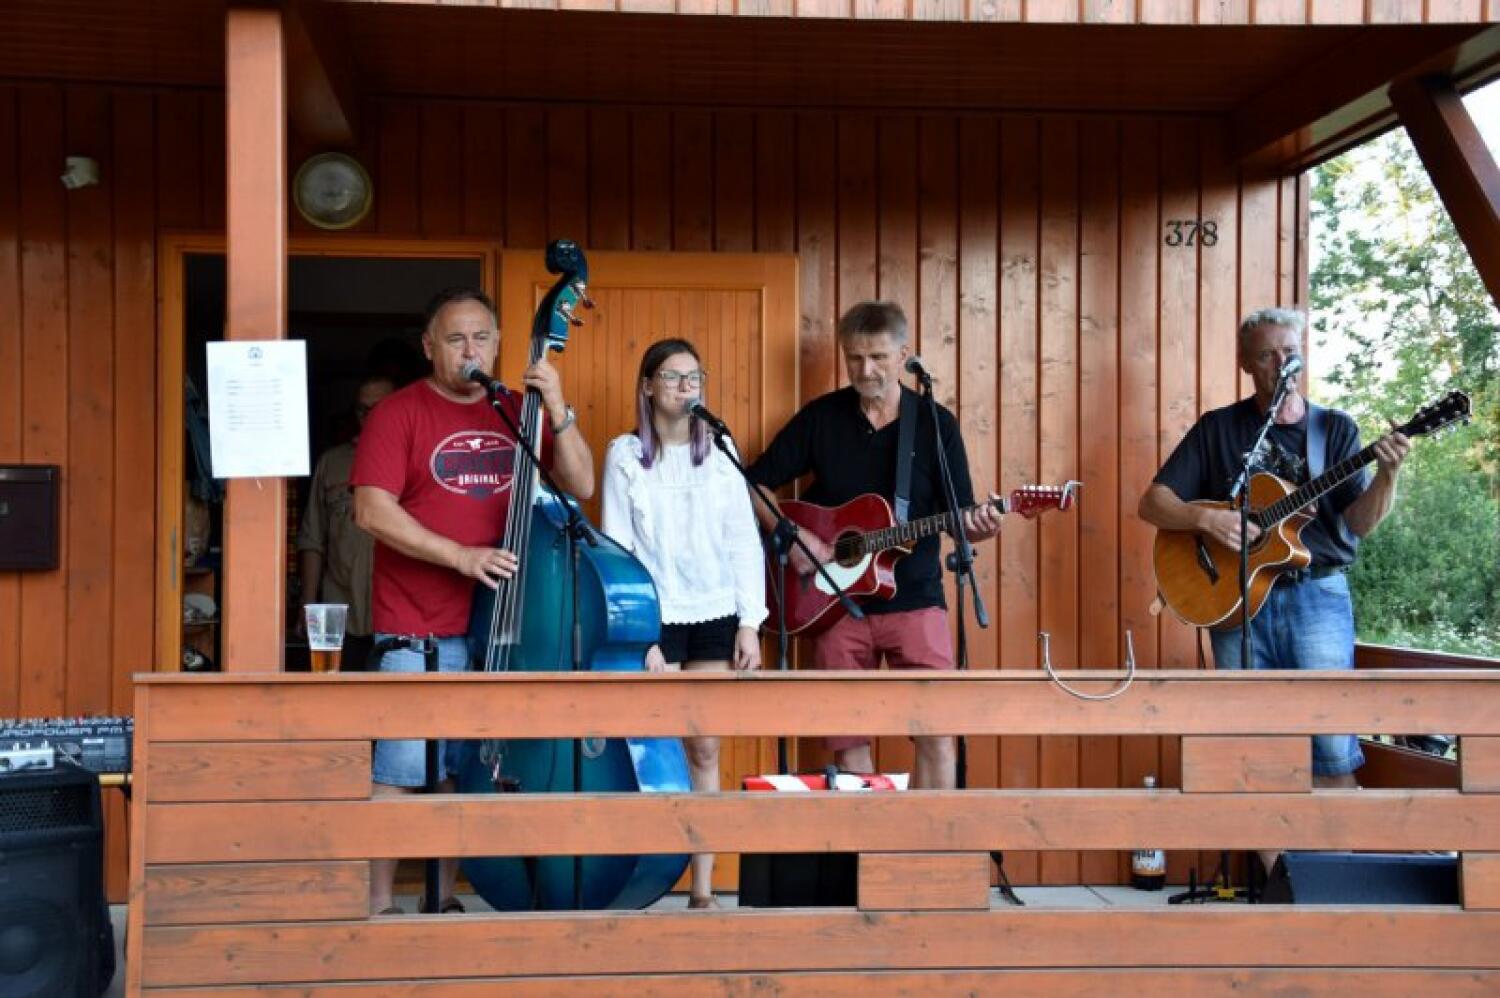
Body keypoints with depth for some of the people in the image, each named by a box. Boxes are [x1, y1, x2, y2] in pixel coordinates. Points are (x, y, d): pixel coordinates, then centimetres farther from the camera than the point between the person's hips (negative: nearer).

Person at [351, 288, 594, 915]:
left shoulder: (517, 413, 12)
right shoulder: (400, 413, -1)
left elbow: (580, 487, 5)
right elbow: (372, 511, -11)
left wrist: (558, 412, -9)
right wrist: (460, 555, -19)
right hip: (417, 633, -4)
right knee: (399, 774, -6)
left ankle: (444, 898, 21)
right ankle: (379, 906, 3)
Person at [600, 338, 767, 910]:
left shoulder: (719, 452, 7)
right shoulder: (626, 455, 0)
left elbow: (744, 541, 6)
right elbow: (617, 548, -3)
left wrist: (749, 623, 0)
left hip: (714, 616, 3)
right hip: (654, 619, -2)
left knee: (705, 751, 4)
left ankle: (703, 889, 10)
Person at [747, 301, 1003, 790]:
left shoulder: (936, 424, 1)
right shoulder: (820, 417, 2)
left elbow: (959, 518, 2)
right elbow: (753, 484, 4)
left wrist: (978, 527, -21)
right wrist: (791, 535, -10)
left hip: (914, 598, -1)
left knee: (937, 730, -10)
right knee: (847, 739, 5)